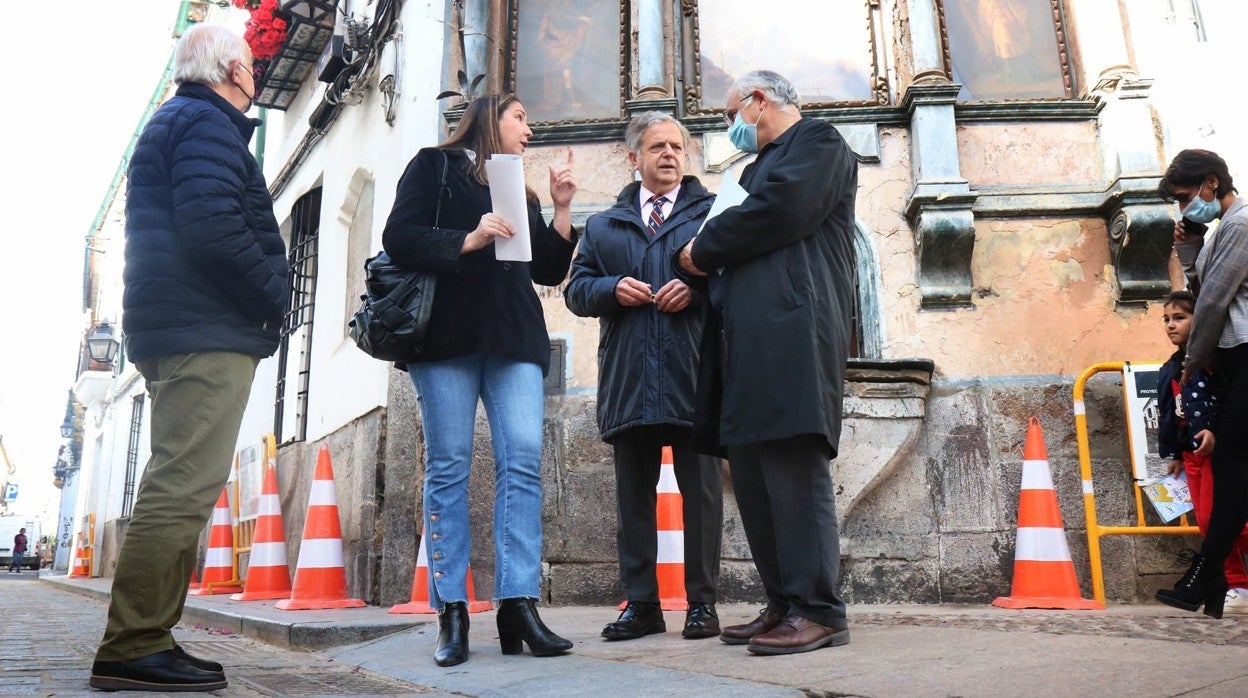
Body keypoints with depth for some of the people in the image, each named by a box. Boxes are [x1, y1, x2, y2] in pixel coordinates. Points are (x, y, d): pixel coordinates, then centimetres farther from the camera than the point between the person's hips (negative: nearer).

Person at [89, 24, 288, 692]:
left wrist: (262, 298, 17)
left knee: (178, 487, 11)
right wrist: (273, 300, -9)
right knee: (184, 488, -13)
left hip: (177, 331, 11)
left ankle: (143, 642, 14)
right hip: (210, 332, -11)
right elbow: (212, 227, -21)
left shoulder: (172, 121, 26)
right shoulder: (208, 124, -6)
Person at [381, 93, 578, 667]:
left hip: (514, 340, 5)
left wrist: (561, 208, 11)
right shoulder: (434, 166, 13)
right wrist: (468, 241, -13)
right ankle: (451, 614, -1)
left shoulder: (521, 190, 27)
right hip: (448, 335, -4)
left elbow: (550, 270, 21)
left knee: (523, 460, -9)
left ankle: (518, 607, -9)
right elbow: (399, 237, -1)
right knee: (448, 467, -5)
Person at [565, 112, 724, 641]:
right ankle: (641, 603, 16)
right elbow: (577, 290, 12)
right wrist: (612, 289, -7)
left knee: (700, 492, 2)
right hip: (628, 382, 3)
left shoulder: (712, 212, 11)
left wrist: (697, 289, -14)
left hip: (693, 377, -2)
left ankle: (702, 602, 12)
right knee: (633, 495, 7)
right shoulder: (603, 226, 19)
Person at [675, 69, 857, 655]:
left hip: (791, 334, -9)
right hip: (747, 341, 9)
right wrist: (702, 272, 8)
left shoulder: (817, 141, 5)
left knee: (794, 471, -11)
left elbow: (782, 208, -13)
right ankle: (783, 605, 12)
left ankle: (817, 612, -5)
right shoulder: (761, 166, 33)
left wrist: (704, 250, -3)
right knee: (752, 476, 6)